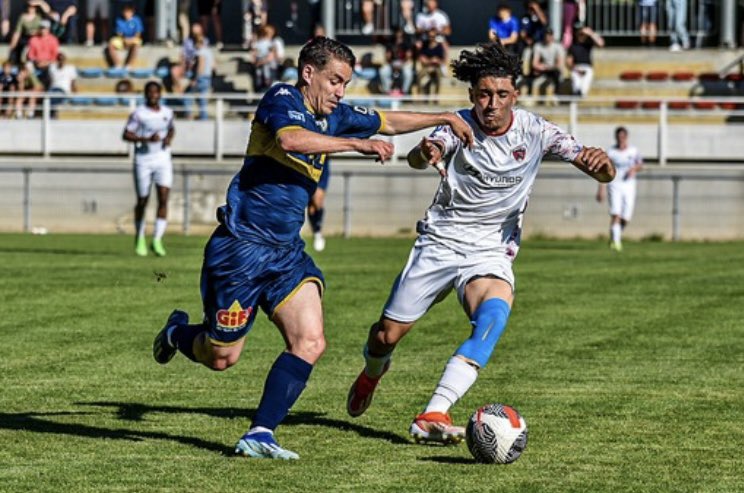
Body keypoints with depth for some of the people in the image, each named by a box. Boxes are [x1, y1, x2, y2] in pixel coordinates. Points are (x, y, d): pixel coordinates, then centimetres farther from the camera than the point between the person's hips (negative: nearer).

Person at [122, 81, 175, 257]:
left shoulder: (167, 112, 6)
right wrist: (146, 139, -22)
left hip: (163, 160, 3)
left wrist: (169, 138, 2)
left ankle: (157, 240, -11)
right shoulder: (138, 113, -7)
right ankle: (139, 239, 25)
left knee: (164, 199, -13)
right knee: (142, 201, 5)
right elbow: (126, 135, -9)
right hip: (143, 161, -3)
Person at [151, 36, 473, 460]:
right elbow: (289, 139, -33)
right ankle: (178, 333, 37)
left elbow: (389, 122, 28)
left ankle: (260, 434, -8)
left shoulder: (334, 116, 11)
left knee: (311, 343, -12)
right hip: (241, 246, -7)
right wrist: (357, 144, -30)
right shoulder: (282, 99, -11)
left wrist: (444, 118, 26)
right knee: (221, 358, 3)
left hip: (287, 251, 7)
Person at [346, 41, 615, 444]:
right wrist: (425, 153, -55)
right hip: (439, 241, 0)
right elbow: (416, 158, -30)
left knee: (494, 316, -31)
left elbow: (601, 173, -12)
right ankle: (372, 370, 43)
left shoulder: (534, 131, -7)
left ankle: (433, 416, -38)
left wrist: (599, 163, -36)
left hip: (491, 253, 0)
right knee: (388, 334, 3)